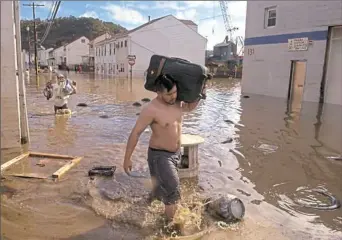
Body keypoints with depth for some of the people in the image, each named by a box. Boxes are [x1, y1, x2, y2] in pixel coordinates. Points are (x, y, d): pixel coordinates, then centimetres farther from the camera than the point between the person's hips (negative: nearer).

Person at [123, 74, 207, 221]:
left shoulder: (177, 102, -5)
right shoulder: (151, 109, -26)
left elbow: (190, 107, 17)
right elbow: (135, 133, -21)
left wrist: (200, 95, -2)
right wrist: (127, 158, -18)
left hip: (176, 153, 7)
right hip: (159, 155, -7)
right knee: (172, 191, -9)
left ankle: (151, 199, 58)